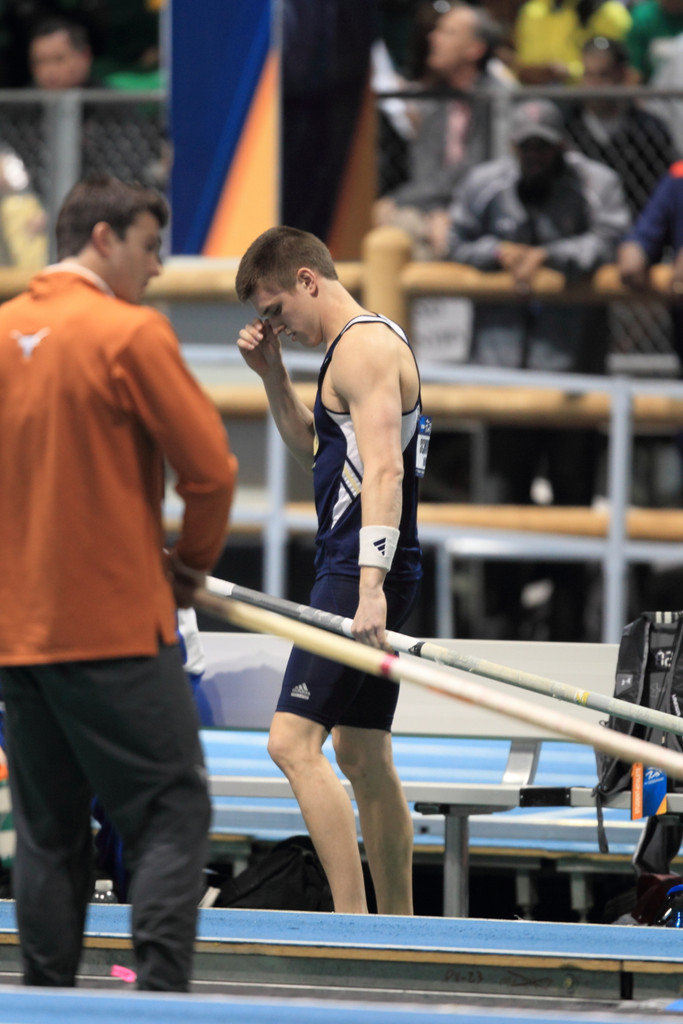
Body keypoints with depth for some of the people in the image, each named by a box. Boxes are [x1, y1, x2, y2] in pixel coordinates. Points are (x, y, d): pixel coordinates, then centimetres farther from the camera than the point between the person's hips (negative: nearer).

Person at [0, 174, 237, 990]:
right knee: (171, 814, -2)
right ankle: (161, 993, -11)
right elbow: (209, 466, -11)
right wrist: (192, 560, 6)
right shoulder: (130, 334, -11)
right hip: (116, 627, -6)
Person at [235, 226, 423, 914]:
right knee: (362, 755, 15)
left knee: (293, 742, -17)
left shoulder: (364, 347, -12)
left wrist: (370, 587, -32)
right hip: (360, 575, 11)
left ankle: (352, 923, -23)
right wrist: (272, 373, 18)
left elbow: (384, 470, -23)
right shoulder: (367, 345, 20)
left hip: (360, 572, -11)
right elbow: (314, 451, 32)